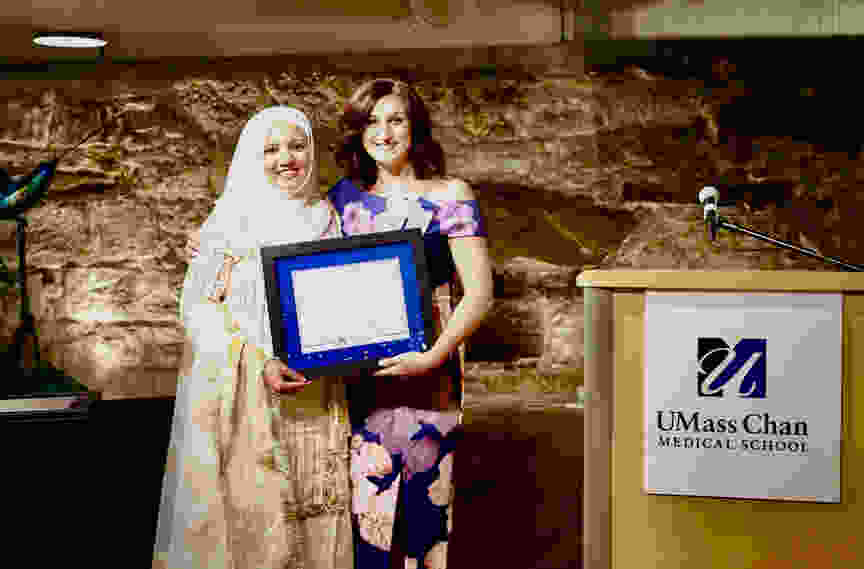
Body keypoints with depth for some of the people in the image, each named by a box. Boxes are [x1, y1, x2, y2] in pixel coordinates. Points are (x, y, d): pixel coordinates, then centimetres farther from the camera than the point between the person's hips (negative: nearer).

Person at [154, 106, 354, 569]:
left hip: (314, 396, 3)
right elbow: (199, 306, -7)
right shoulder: (230, 221, -1)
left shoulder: (326, 219, 11)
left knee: (312, 512, 4)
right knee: (247, 512, -3)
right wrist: (260, 364, -18)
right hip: (241, 393, -3)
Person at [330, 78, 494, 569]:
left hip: (422, 370, -3)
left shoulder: (449, 196, -1)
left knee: (423, 501, -1)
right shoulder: (344, 196, 11)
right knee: (362, 498, 3)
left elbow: (480, 294, -6)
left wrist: (433, 356, -18)